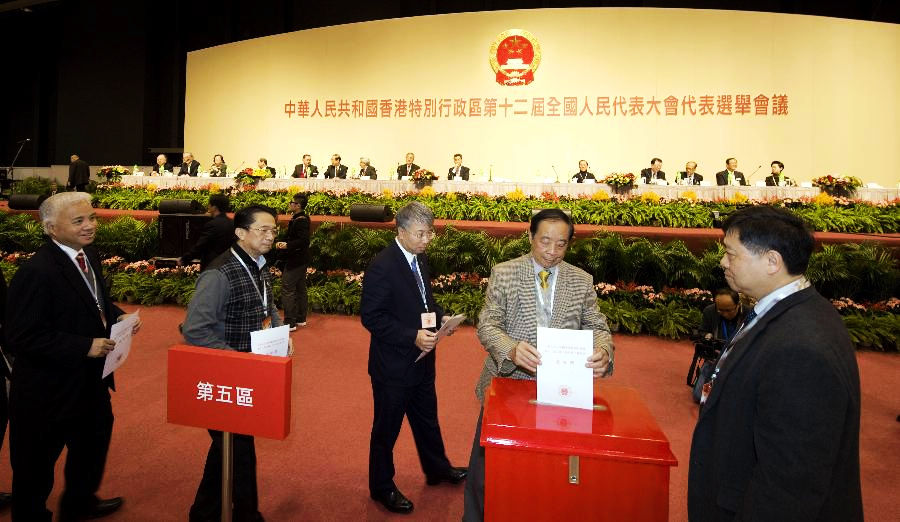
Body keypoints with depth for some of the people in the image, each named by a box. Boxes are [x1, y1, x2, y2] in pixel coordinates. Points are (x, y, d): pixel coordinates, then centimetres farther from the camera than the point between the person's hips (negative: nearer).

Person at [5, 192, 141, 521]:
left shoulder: (88, 254, 0)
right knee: (37, 463, 12)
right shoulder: (35, 272, -26)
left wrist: (117, 317, -4)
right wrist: (85, 346, -27)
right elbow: (21, 337, -26)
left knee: (94, 441, 27)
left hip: (90, 379, 9)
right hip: (49, 388, -9)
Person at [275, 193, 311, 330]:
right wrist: (285, 243, 4)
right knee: (300, 289, 16)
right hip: (301, 260, 11)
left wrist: (287, 245, -22)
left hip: (295, 261, -11)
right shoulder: (302, 218, 11)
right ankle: (300, 319, 26)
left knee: (287, 290, -6)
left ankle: (289, 322, -3)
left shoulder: (300, 221, -20)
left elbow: (304, 240, -28)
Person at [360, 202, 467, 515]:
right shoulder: (382, 266, -22)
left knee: (427, 419, 25)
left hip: (421, 359, 8)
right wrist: (412, 336, -28)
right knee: (387, 428, 12)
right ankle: (381, 487, 33)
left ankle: (437, 469, 47)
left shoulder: (420, 259, 4)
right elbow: (371, 317, -23)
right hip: (393, 365, -8)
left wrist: (439, 317, -2)